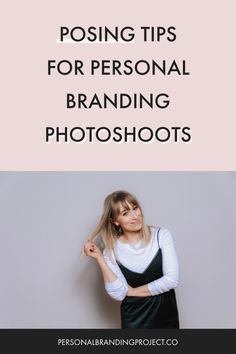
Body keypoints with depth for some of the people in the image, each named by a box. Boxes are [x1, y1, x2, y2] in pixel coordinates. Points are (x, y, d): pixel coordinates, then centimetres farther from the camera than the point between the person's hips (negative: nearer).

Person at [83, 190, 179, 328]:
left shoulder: (161, 235, -10)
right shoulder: (112, 250, -7)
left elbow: (172, 279, -15)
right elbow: (119, 293, -15)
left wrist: (132, 291, -10)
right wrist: (99, 258, -18)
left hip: (167, 315, 1)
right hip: (135, 320, 0)